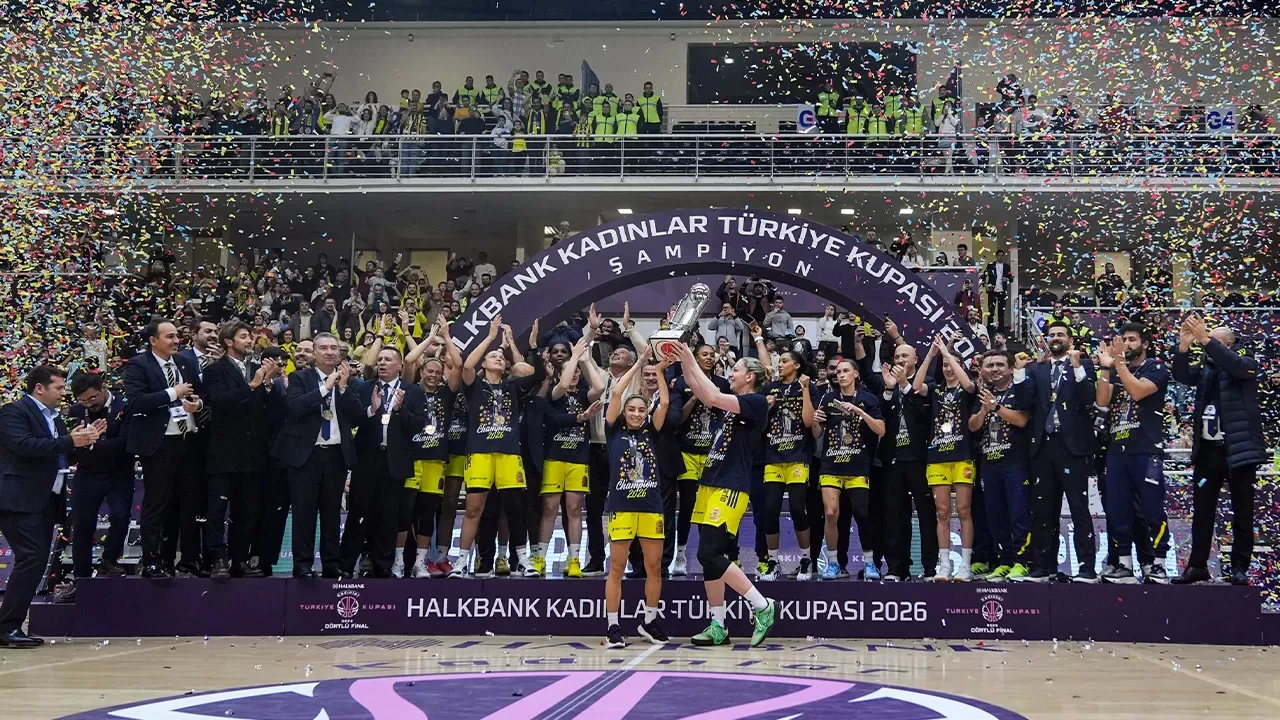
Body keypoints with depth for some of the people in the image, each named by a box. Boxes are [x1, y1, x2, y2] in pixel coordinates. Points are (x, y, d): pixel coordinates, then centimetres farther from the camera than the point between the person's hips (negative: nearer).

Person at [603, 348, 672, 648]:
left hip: (651, 506, 3)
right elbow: (616, 393, -3)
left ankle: (649, 622, 21)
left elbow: (665, 402, 2)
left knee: (654, 567, 7)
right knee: (617, 568, 0)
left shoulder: (651, 432, 12)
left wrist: (659, 371, 3)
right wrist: (638, 364, 1)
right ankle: (613, 626, 5)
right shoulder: (615, 430, 5)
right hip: (621, 507, -3)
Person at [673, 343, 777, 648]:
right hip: (710, 484, 9)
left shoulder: (757, 402, -9)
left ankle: (763, 607, -6)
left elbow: (713, 397, -19)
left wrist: (691, 361, -13)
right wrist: (685, 360, 10)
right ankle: (718, 626, 13)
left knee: (709, 554, -15)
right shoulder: (733, 403, 17)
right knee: (709, 556, 7)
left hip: (730, 488, -9)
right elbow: (700, 392, 21)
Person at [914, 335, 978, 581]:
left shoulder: (967, 391, 6)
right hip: (937, 457, 3)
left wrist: (947, 352, -13)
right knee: (942, 512, 3)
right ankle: (944, 565, 6)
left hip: (963, 457, -3)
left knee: (963, 510, -3)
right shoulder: (935, 390, 13)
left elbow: (968, 383, -18)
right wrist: (931, 354, -11)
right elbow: (916, 386, -6)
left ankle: (965, 565, 1)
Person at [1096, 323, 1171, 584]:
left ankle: (1157, 565, -1)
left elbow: (1137, 392, -16)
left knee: (1152, 509, -7)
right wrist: (1105, 367, -7)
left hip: (1146, 450, -5)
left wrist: (1118, 362, -17)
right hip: (1117, 449, 5)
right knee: (1116, 510, 3)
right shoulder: (1114, 371, 16)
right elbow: (1103, 401, 1)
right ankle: (1124, 564, 9)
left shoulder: (1156, 369, 2)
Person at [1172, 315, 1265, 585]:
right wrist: (1184, 345, -20)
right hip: (1207, 450, 5)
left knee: (1242, 514, 3)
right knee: (1202, 512, 7)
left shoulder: (1246, 364, -1)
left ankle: (1240, 568, 10)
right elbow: (1181, 376, -4)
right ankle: (1198, 565, 13)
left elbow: (1234, 365, -23)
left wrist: (1205, 339, -28)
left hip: (1238, 450, -4)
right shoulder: (1205, 368, 12)